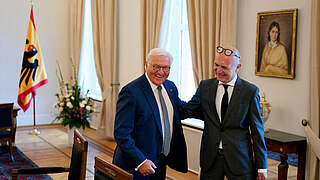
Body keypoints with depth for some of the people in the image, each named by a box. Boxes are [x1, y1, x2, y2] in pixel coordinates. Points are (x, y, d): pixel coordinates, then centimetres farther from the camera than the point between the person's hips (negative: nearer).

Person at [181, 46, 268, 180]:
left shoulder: (250, 91, -5)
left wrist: (261, 166, -2)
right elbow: (187, 111, 8)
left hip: (239, 158, -2)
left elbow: (257, 130, -3)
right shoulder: (205, 86, 3)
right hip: (210, 157, 2)